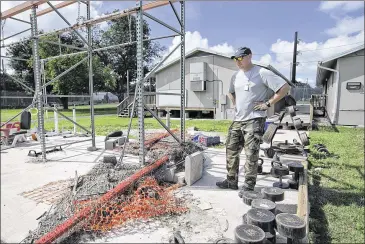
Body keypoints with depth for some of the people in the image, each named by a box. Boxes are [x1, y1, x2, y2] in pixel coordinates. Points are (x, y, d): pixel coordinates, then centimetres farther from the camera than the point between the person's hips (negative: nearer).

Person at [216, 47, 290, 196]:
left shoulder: (262, 73, -9)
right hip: (237, 120, 8)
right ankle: (231, 181, 25)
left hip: (254, 120, -7)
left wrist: (268, 103, -13)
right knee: (231, 150, 11)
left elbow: (285, 87, -12)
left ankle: (249, 185, 10)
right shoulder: (235, 76, 13)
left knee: (251, 154, -4)